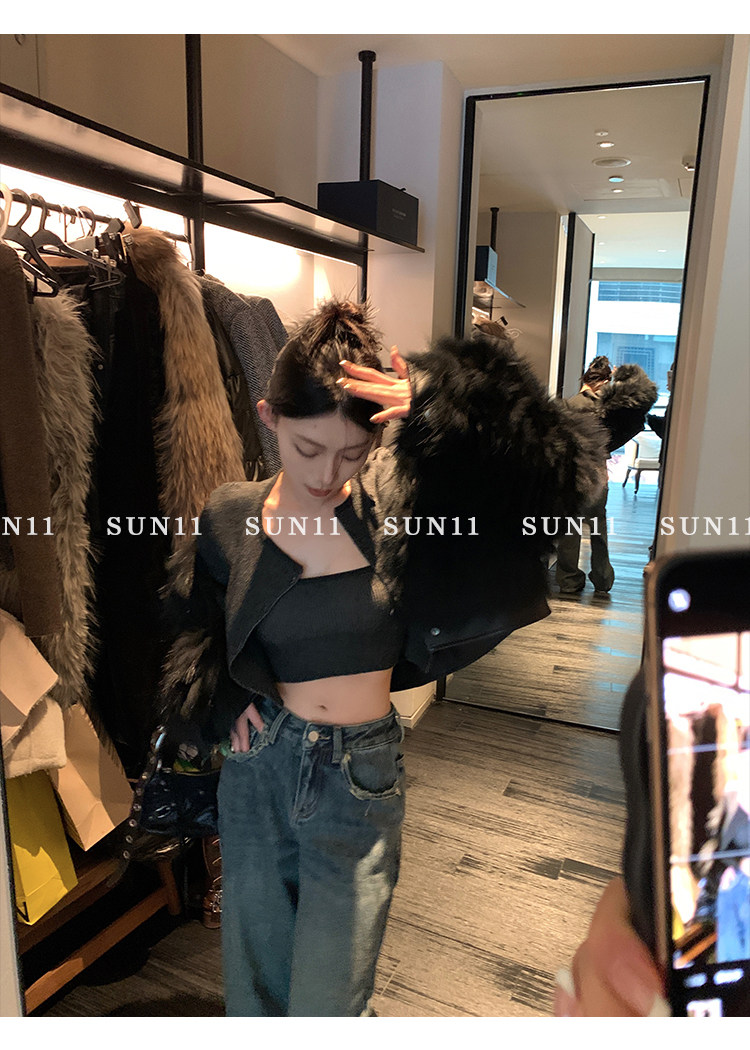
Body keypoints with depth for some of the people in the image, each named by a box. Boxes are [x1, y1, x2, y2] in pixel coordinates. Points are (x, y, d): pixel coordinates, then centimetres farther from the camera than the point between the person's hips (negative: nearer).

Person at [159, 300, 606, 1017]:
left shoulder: (395, 502, -13)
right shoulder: (231, 519, -6)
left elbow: (560, 473, -22)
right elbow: (194, 621, 14)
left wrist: (452, 409, -34)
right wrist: (219, 696, -3)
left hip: (361, 778, -2)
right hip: (259, 767, 2)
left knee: (327, 1002, 12)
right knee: (255, 983, 21)